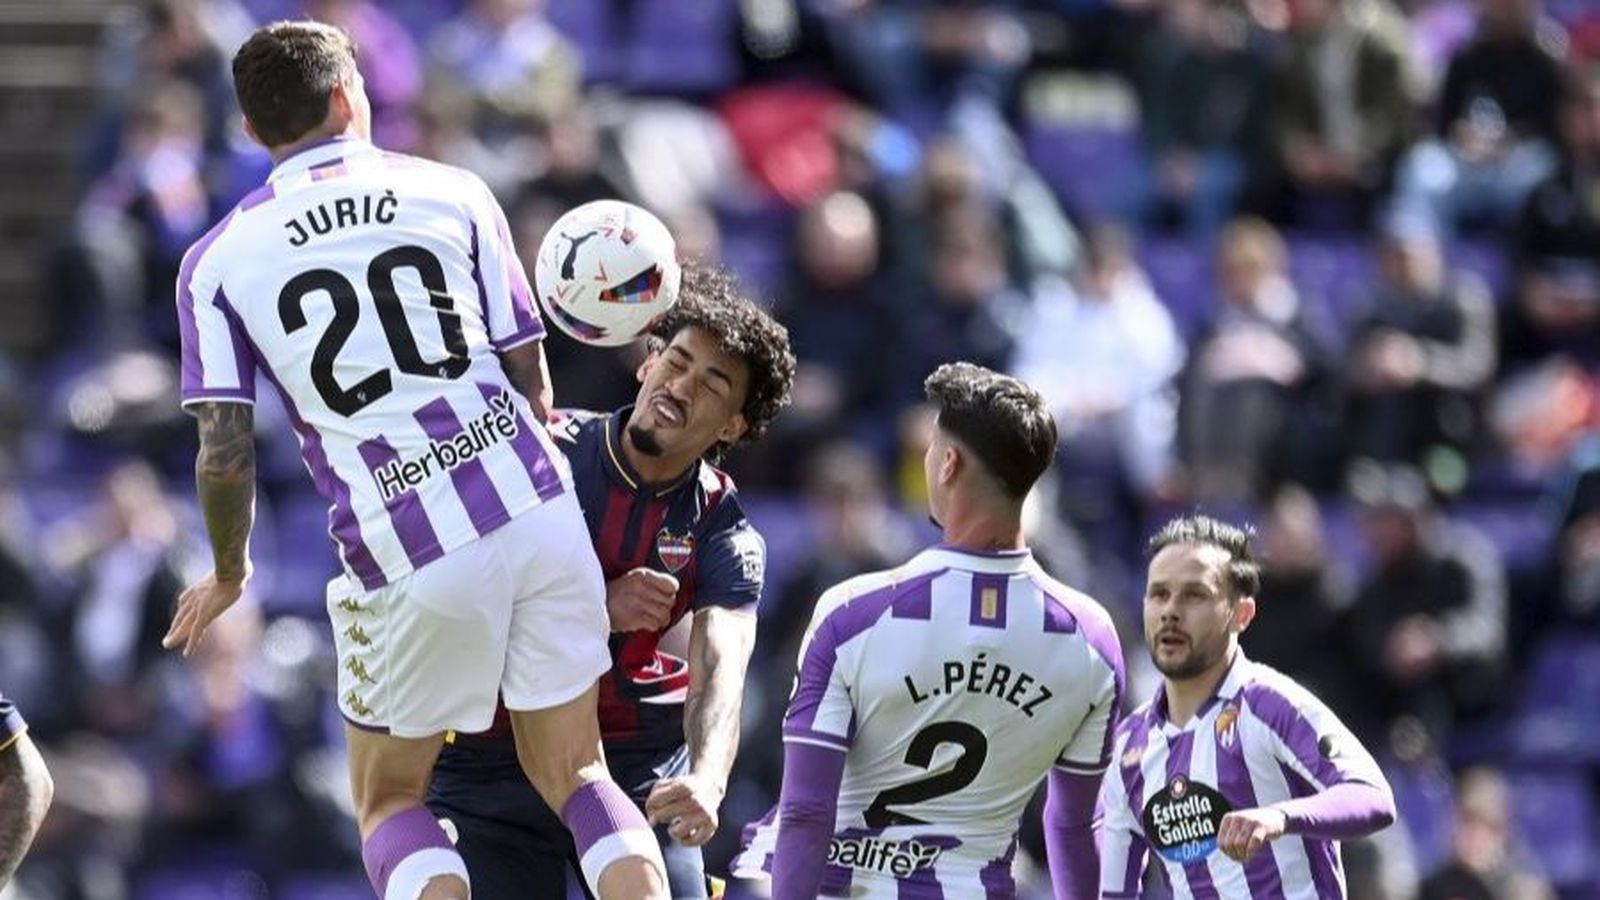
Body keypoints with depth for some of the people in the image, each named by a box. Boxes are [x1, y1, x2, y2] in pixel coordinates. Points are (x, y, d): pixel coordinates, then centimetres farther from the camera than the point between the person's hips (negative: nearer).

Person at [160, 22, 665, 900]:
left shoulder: (217, 262, 5)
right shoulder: (454, 194, 9)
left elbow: (225, 452, 0)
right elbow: (529, 379, 11)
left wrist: (229, 574, 18)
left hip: (412, 560, -2)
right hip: (536, 509, 2)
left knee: (389, 801, 17)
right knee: (574, 779, 14)